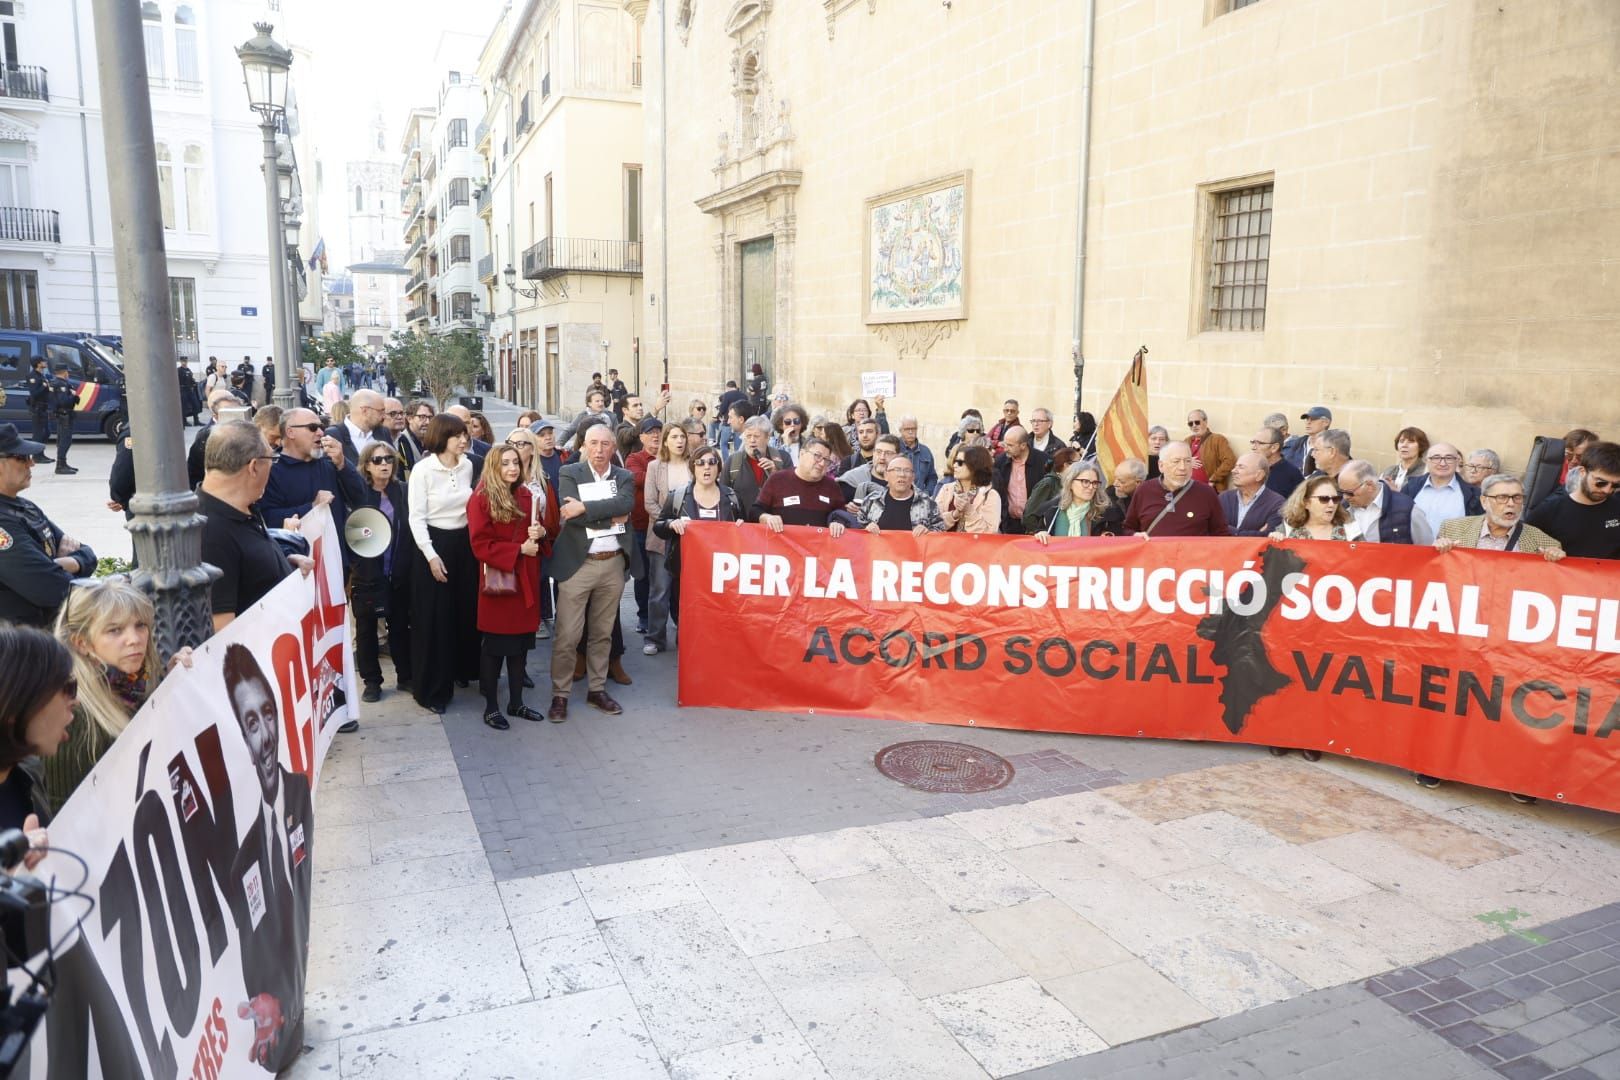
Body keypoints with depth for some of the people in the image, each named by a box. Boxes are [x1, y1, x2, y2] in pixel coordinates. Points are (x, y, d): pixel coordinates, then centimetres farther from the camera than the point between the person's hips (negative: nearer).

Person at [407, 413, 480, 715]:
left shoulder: (467, 466, 3)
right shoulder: (423, 469, -12)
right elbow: (416, 517, -11)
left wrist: (476, 541, 10)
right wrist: (431, 555, -16)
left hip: (463, 543, 5)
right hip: (434, 544, -5)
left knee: (466, 611, 12)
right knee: (433, 619, 1)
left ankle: (461, 669, 32)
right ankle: (431, 688, 10)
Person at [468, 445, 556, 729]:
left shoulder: (529, 496, 9)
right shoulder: (481, 499, -9)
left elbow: (549, 530, 17)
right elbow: (481, 545, -14)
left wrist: (542, 533, -5)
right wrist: (519, 549, -17)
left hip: (526, 580, 6)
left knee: (521, 645, 12)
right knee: (494, 647, 4)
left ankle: (516, 702, 24)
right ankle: (491, 707, 15)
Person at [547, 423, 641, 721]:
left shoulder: (625, 477, 7)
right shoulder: (570, 473, 0)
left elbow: (625, 503, -15)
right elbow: (571, 514, -15)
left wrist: (586, 508, -21)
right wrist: (611, 517, -13)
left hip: (614, 564, 3)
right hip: (578, 563, -3)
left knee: (603, 632, 13)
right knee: (567, 635, -2)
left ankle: (597, 689, 25)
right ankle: (560, 695, 9)